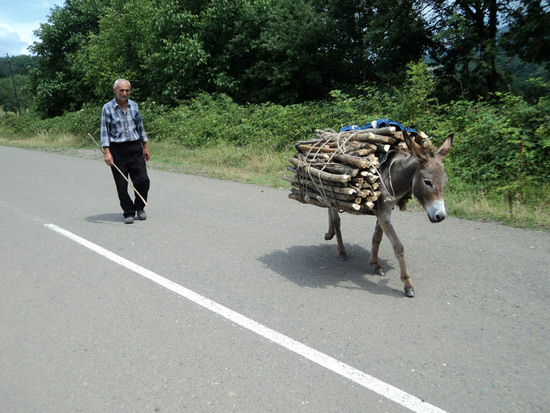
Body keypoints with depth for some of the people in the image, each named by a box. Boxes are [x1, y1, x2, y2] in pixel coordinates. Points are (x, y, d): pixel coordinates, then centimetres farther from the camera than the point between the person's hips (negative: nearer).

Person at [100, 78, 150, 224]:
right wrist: (106, 152, -13)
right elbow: (104, 131, -4)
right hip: (117, 149, -3)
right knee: (122, 185, 0)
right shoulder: (107, 108, -2)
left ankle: (139, 207, 20)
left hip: (135, 148, 3)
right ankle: (128, 213, 15)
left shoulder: (134, 105, 9)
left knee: (143, 180, -4)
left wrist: (145, 147, 16)